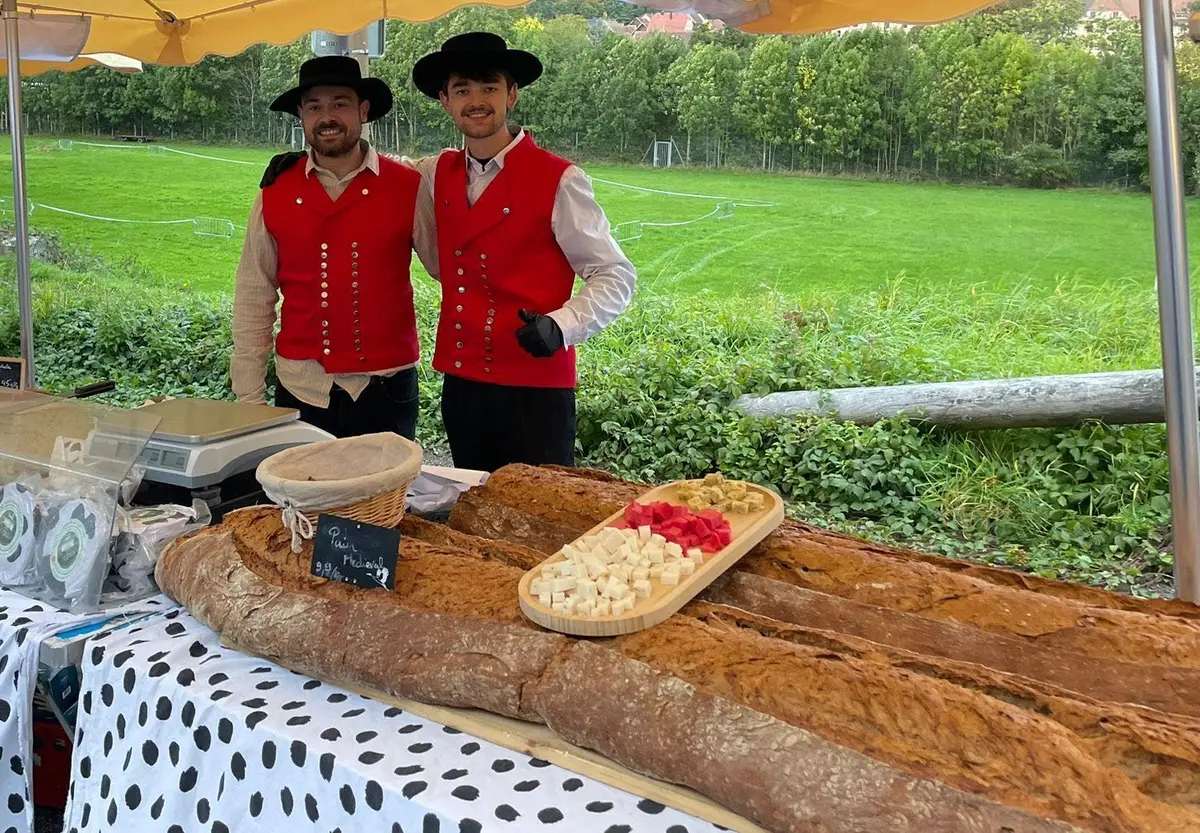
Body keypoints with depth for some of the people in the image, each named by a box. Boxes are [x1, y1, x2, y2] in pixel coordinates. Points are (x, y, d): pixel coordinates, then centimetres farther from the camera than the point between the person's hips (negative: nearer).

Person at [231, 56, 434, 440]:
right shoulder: (276, 193, 3)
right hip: (301, 393, 1)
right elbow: (254, 299, 6)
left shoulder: (407, 188, -1)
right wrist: (250, 400, 4)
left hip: (386, 392, -1)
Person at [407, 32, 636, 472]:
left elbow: (615, 277, -7)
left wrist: (560, 326, -23)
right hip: (459, 386, 6)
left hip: (535, 390, -5)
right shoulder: (436, 175, 7)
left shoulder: (558, 180, -10)